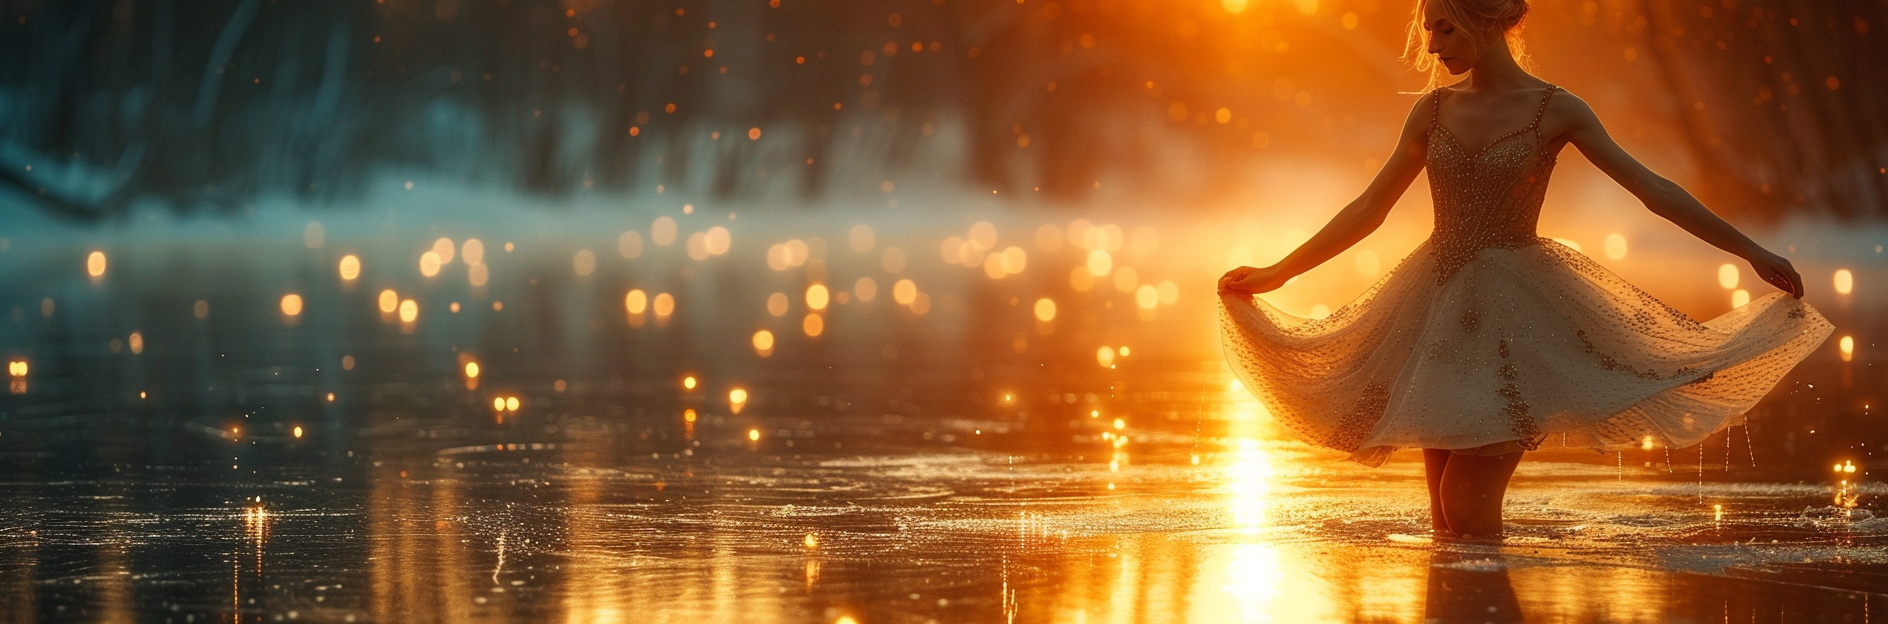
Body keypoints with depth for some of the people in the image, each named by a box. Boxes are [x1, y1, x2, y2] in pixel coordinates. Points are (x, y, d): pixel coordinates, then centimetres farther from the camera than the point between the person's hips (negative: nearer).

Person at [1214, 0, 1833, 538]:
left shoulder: (1555, 111, -3)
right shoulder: (1435, 109, 8)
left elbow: (1654, 190, -6)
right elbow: (1369, 208, 16)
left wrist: (1752, 251, -12)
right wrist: (1278, 272, 17)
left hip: (1514, 310, -4)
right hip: (1438, 311, 4)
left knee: (1467, 501, -15)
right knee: (1445, 512, 3)